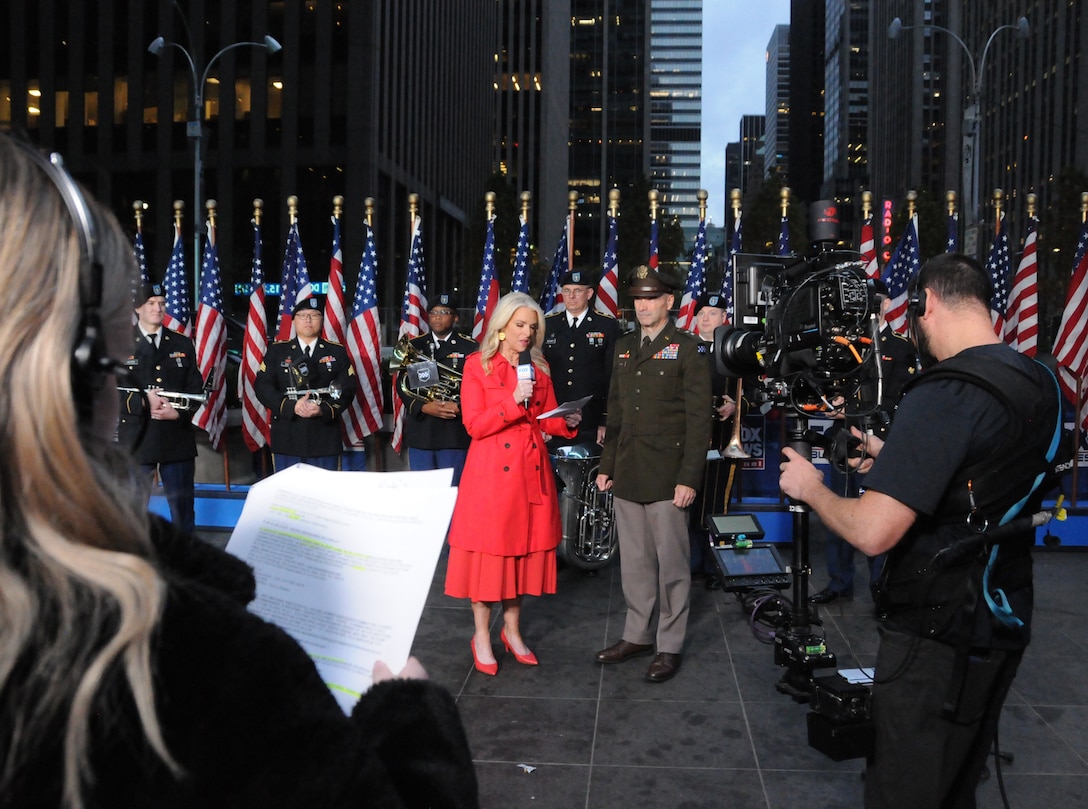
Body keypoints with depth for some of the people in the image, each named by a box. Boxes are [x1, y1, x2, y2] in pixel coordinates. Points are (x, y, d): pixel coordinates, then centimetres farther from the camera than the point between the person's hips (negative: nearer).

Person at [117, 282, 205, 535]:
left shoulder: (183, 345, 12)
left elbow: (195, 389, 7)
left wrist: (179, 412, -11)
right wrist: (144, 401, -18)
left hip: (178, 437, 2)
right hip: (137, 438, -2)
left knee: (183, 508, 8)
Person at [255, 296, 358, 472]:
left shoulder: (337, 351, 9)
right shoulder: (277, 350, 8)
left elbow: (347, 388, 1)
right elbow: (262, 385, -1)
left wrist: (323, 409, -17)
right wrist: (292, 406, -16)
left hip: (325, 437, 0)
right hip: (287, 437, 0)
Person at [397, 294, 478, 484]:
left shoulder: (470, 347, 4)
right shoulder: (414, 346, 12)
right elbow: (401, 385, 6)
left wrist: (459, 407, -18)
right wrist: (424, 407, -10)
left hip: (454, 433, -2)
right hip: (420, 432, 3)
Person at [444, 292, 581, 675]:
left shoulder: (539, 367, 11)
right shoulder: (478, 364, -3)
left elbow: (547, 419, 12)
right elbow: (474, 424, -10)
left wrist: (567, 422, -8)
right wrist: (513, 401, -20)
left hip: (531, 471, 5)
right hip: (491, 471, -4)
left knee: (525, 547, 9)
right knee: (488, 550, 1)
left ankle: (512, 630, 25)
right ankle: (481, 636, 15)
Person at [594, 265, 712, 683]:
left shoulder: (687, 349, -4)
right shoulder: (624, 346, 14)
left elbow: (699, 419, -8)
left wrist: (689, 478, -13)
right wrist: (606, 465, 13)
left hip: (667, 475, -5)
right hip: (627, 474, 6)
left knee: (671, 562, 2)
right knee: (634, 561, 12)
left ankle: (670, 645, 15)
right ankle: (637, 634, 26)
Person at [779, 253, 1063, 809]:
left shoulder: (944, 396, -25)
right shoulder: (1040, 385, 3)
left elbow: (873, 533, -29)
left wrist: (810, 488, -11)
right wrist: (892, 460, 16)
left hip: (938, 637, -9)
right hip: (1004, 622, 9)